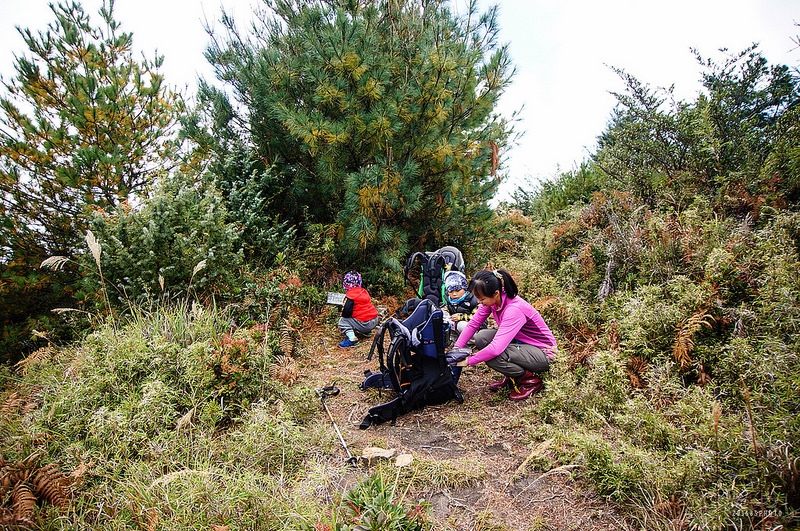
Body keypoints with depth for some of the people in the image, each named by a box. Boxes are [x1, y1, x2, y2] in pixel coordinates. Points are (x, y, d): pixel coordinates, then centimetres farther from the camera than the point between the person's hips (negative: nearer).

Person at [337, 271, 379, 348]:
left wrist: (342, 312, 3)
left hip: (365, 324, -9)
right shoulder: (364, 291, 11)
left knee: (342, 321, -1)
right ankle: (367, 331, 25)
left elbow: (347, 312, -21)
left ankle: (352, 339, -15)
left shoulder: (350, 295, -13)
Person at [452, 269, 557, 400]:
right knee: (481, 337, -11)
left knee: (493, 355, -29)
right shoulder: (492, 299, -11)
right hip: (520, 341, 8)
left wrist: (468, 361, -28)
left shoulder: (515, 309, -34)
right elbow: (473, 324, -5)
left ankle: (531, 380, -3)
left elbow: (496, 348, -39)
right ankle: (511, 377, 9)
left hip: (543, 352, -8)